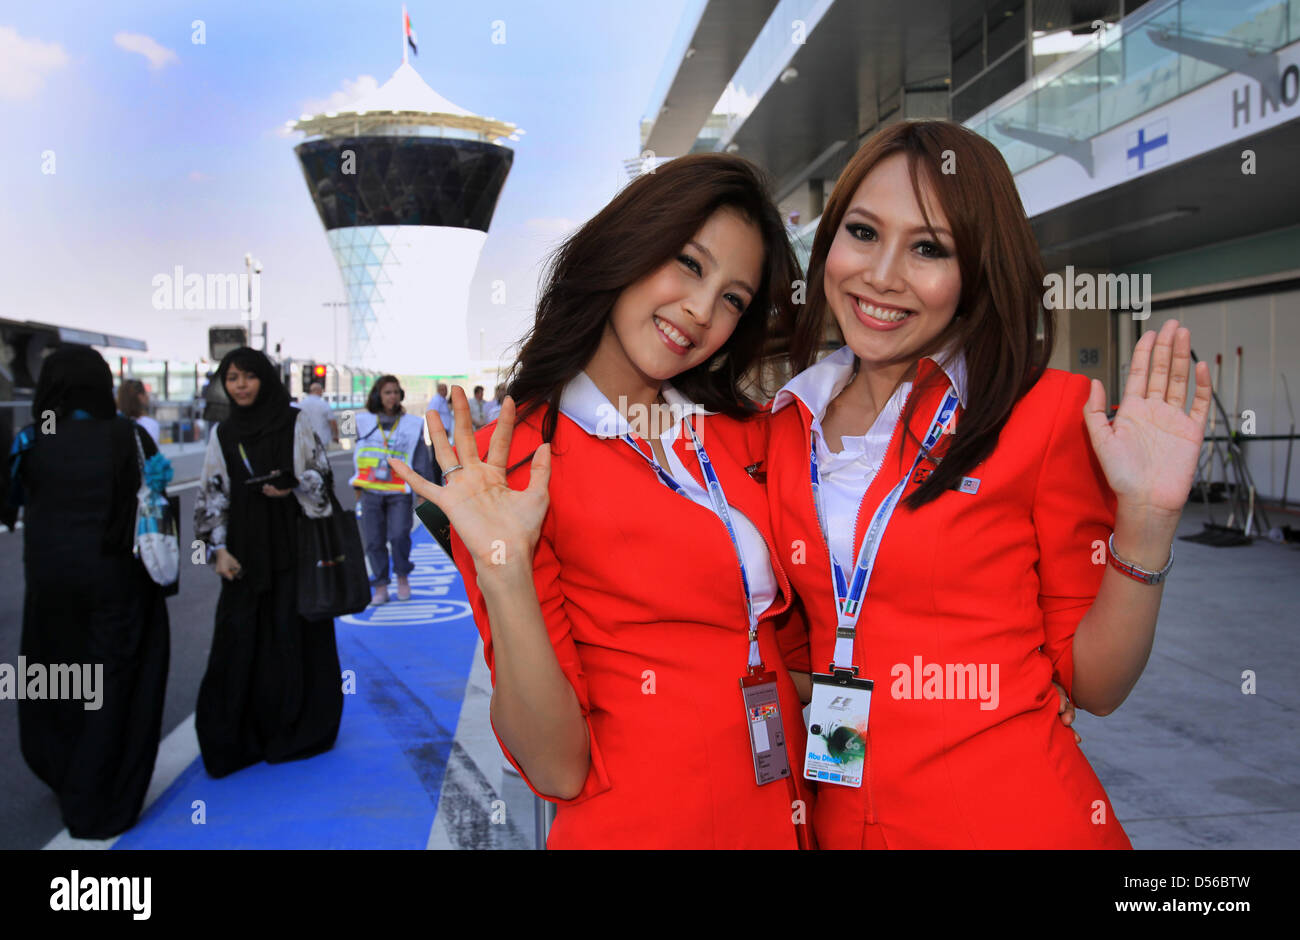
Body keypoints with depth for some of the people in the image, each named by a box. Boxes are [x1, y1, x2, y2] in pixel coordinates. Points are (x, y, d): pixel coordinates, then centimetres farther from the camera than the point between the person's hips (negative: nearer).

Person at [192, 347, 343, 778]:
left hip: (293, 546, -2)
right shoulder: (222, 434, 10)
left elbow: (322, 473, 4)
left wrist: (292, 487, -16)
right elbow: (212, 496, 9)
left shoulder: (295, 423, 1)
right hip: (245, 552, 2)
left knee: (292, 636, -1)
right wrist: (219, 548, 0)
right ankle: (237, 738, 9)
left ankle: (292, 732, 13)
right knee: (239, 641, -1)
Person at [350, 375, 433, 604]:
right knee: (374, 540, 2)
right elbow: (358, 455, 17)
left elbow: (421, 462, 7)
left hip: (399, 492, -2)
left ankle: (402, 577, 10)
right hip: (371, 491, 2)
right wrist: (358, 487, 17)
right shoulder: (365, 422, 8)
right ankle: (380, 587, 12)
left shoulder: (412, 424, 3)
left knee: (399, 535, -14)